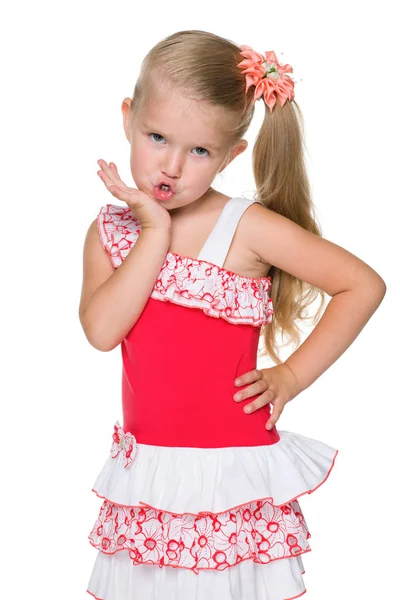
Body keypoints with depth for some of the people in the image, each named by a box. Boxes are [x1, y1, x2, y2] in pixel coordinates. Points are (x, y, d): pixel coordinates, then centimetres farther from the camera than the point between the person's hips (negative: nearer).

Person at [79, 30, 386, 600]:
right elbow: (102, 330, -15)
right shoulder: (110, 231, 2)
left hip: (235, 469, -3)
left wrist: (292, 375, -8)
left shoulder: (247, 227, -10)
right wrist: (155, 232, -17)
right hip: (147, 472, 4)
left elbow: (364, 284, -7)